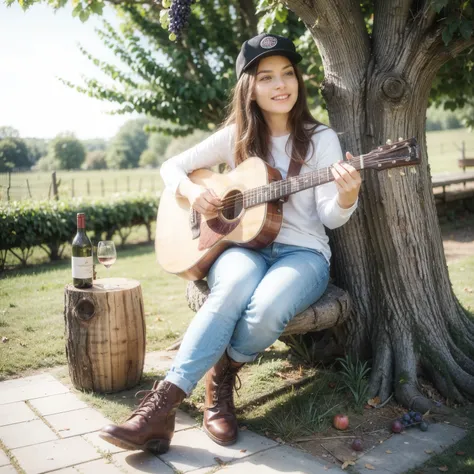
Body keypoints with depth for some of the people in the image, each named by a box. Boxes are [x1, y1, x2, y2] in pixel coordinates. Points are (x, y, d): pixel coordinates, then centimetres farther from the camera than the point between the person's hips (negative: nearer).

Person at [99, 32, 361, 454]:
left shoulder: (321, 139, 1)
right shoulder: (235, 137, 6)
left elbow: (330, 218, -5)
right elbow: (172, 166, 12)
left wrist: (347, 197, -28)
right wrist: (193, 192, -9)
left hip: (304, 253, -1)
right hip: (244, 246, 1)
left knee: (267, 309, -36)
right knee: (236, 286, -37)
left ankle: (220, 378, -6)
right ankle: (165, 403, -33)